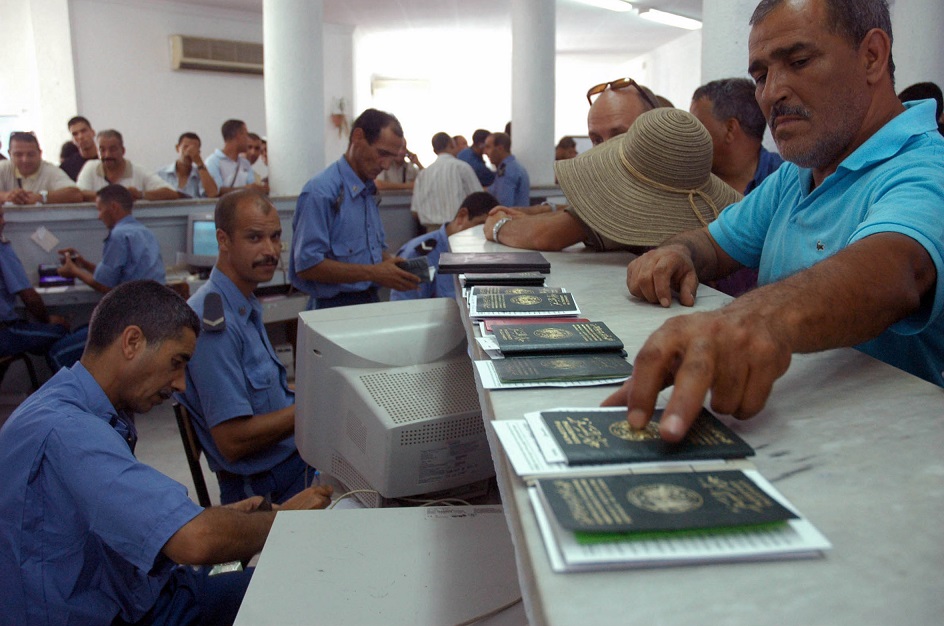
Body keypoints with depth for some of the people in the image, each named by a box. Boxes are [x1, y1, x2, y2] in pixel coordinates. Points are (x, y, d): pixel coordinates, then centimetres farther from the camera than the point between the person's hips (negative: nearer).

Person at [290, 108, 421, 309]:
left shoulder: (369, 191, 14)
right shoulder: (320, 192, -13)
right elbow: (307, 265, -18)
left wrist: (391, 263, 1)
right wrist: (374, 273, -18)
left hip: (371, 300, 8)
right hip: (335, 307, -7)